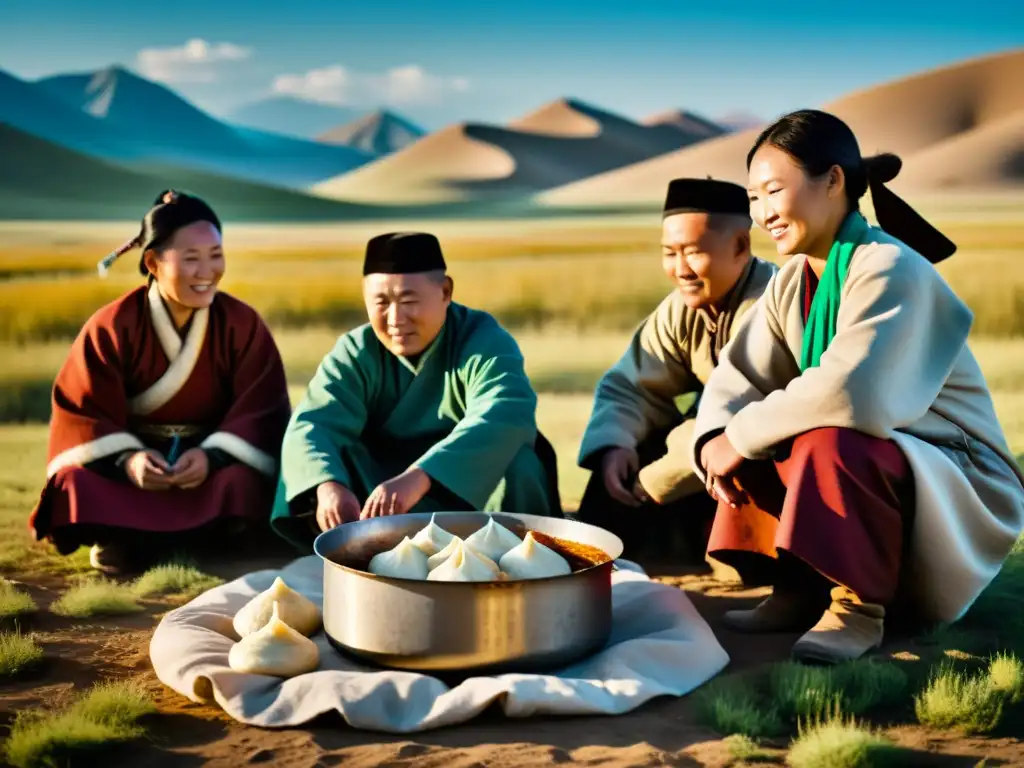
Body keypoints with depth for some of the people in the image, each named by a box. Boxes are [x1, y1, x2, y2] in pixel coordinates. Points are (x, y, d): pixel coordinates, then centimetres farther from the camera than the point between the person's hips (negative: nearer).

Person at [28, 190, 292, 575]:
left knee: (243, 481, -34)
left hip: (214, 455, 1)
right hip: (130, 455, -1)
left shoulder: (242, 323, -8)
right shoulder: (111, 327, -9)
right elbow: (82, 412, -10)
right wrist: (125, 459, -30)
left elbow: (261, 411, -11)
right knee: (75, 483, -31)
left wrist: (212, 456, -30)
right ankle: (122, 535, -8)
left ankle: (135, 536, -18)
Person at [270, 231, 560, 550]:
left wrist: (418, 478, -51)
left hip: (473, 496, -2)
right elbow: (312, 424, -22)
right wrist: (328, 485, -46)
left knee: (515, 465, -32)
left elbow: (505, 415, -36)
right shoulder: (355, 354, -6)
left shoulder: (484, 341, -15)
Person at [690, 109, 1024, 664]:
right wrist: (715, 441, -23)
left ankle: (858, 606, -15)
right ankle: (799, 590, 2)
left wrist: (742, 438, -27)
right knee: (753, 437, -5)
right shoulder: (792, 282, 2)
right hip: (883, 474, 8)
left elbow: (851, 392, -38)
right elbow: (737, 377, -2)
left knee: (829, 442, -33)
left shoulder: (890, 269, -24)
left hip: (955, 496, -8)